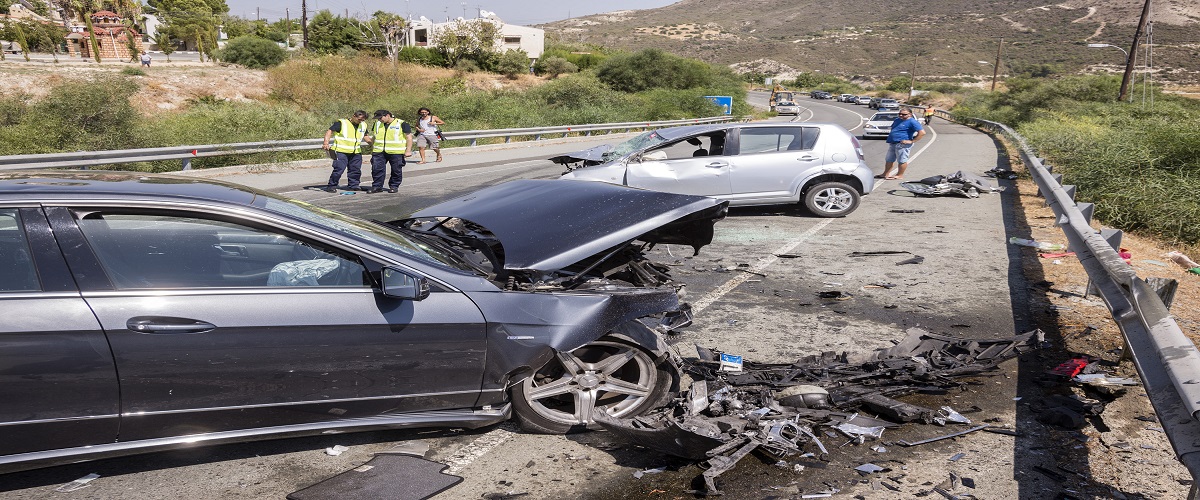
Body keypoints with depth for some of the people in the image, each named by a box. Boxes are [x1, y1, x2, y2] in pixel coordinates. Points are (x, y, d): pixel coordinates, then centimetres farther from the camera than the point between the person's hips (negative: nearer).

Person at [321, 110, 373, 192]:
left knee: (356, 170, 8)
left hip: (356, 152, 6)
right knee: (339, 169, -11)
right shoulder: (341, 123, -7)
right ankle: (331, 186, -1)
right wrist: (326, 143, -22)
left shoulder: (363, 125, 12)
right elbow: (329, 131, -10)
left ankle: (353, 186, 22)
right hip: (341, 151, -6)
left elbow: (366, 137, 26)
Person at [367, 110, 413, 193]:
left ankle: (394, 186, 17)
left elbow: (409, 137, -5)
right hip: (379, 152, 4)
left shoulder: (401, 124, -6)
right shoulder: (377, 124, 11)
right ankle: (376, 187, 8)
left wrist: (408, 151, -11)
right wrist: (372, 149, 20)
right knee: (376, 169, -1)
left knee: (396, 170, 3)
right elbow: (374, 136, 23)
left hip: (396, 152, -4)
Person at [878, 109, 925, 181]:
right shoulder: (897, 120, 15)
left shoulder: (912, 122, -10)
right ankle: (885, 174, 22)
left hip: (902, 144, -9)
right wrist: (890, 138, 16)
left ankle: (899, 175, 6)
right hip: (892, 143, 9)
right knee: (889, 160, 13)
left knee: (902, 160, -1)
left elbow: (922, 132, -17)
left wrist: (911, 141, -18)